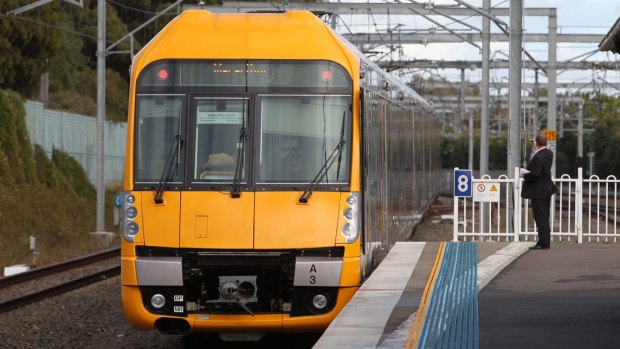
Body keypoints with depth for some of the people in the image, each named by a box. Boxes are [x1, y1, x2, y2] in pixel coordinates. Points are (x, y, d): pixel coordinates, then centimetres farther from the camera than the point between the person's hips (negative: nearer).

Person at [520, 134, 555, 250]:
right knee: (544, 218, 15)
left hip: (538, 192, -9)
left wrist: (525, 175, -10)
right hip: (547, 189, 9)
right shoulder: (549, 153, 6)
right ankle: (545, 242, 21)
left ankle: (543, 243, -4)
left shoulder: (538, 157, -22)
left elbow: (535, 174, -29)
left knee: (541, 218, -5)